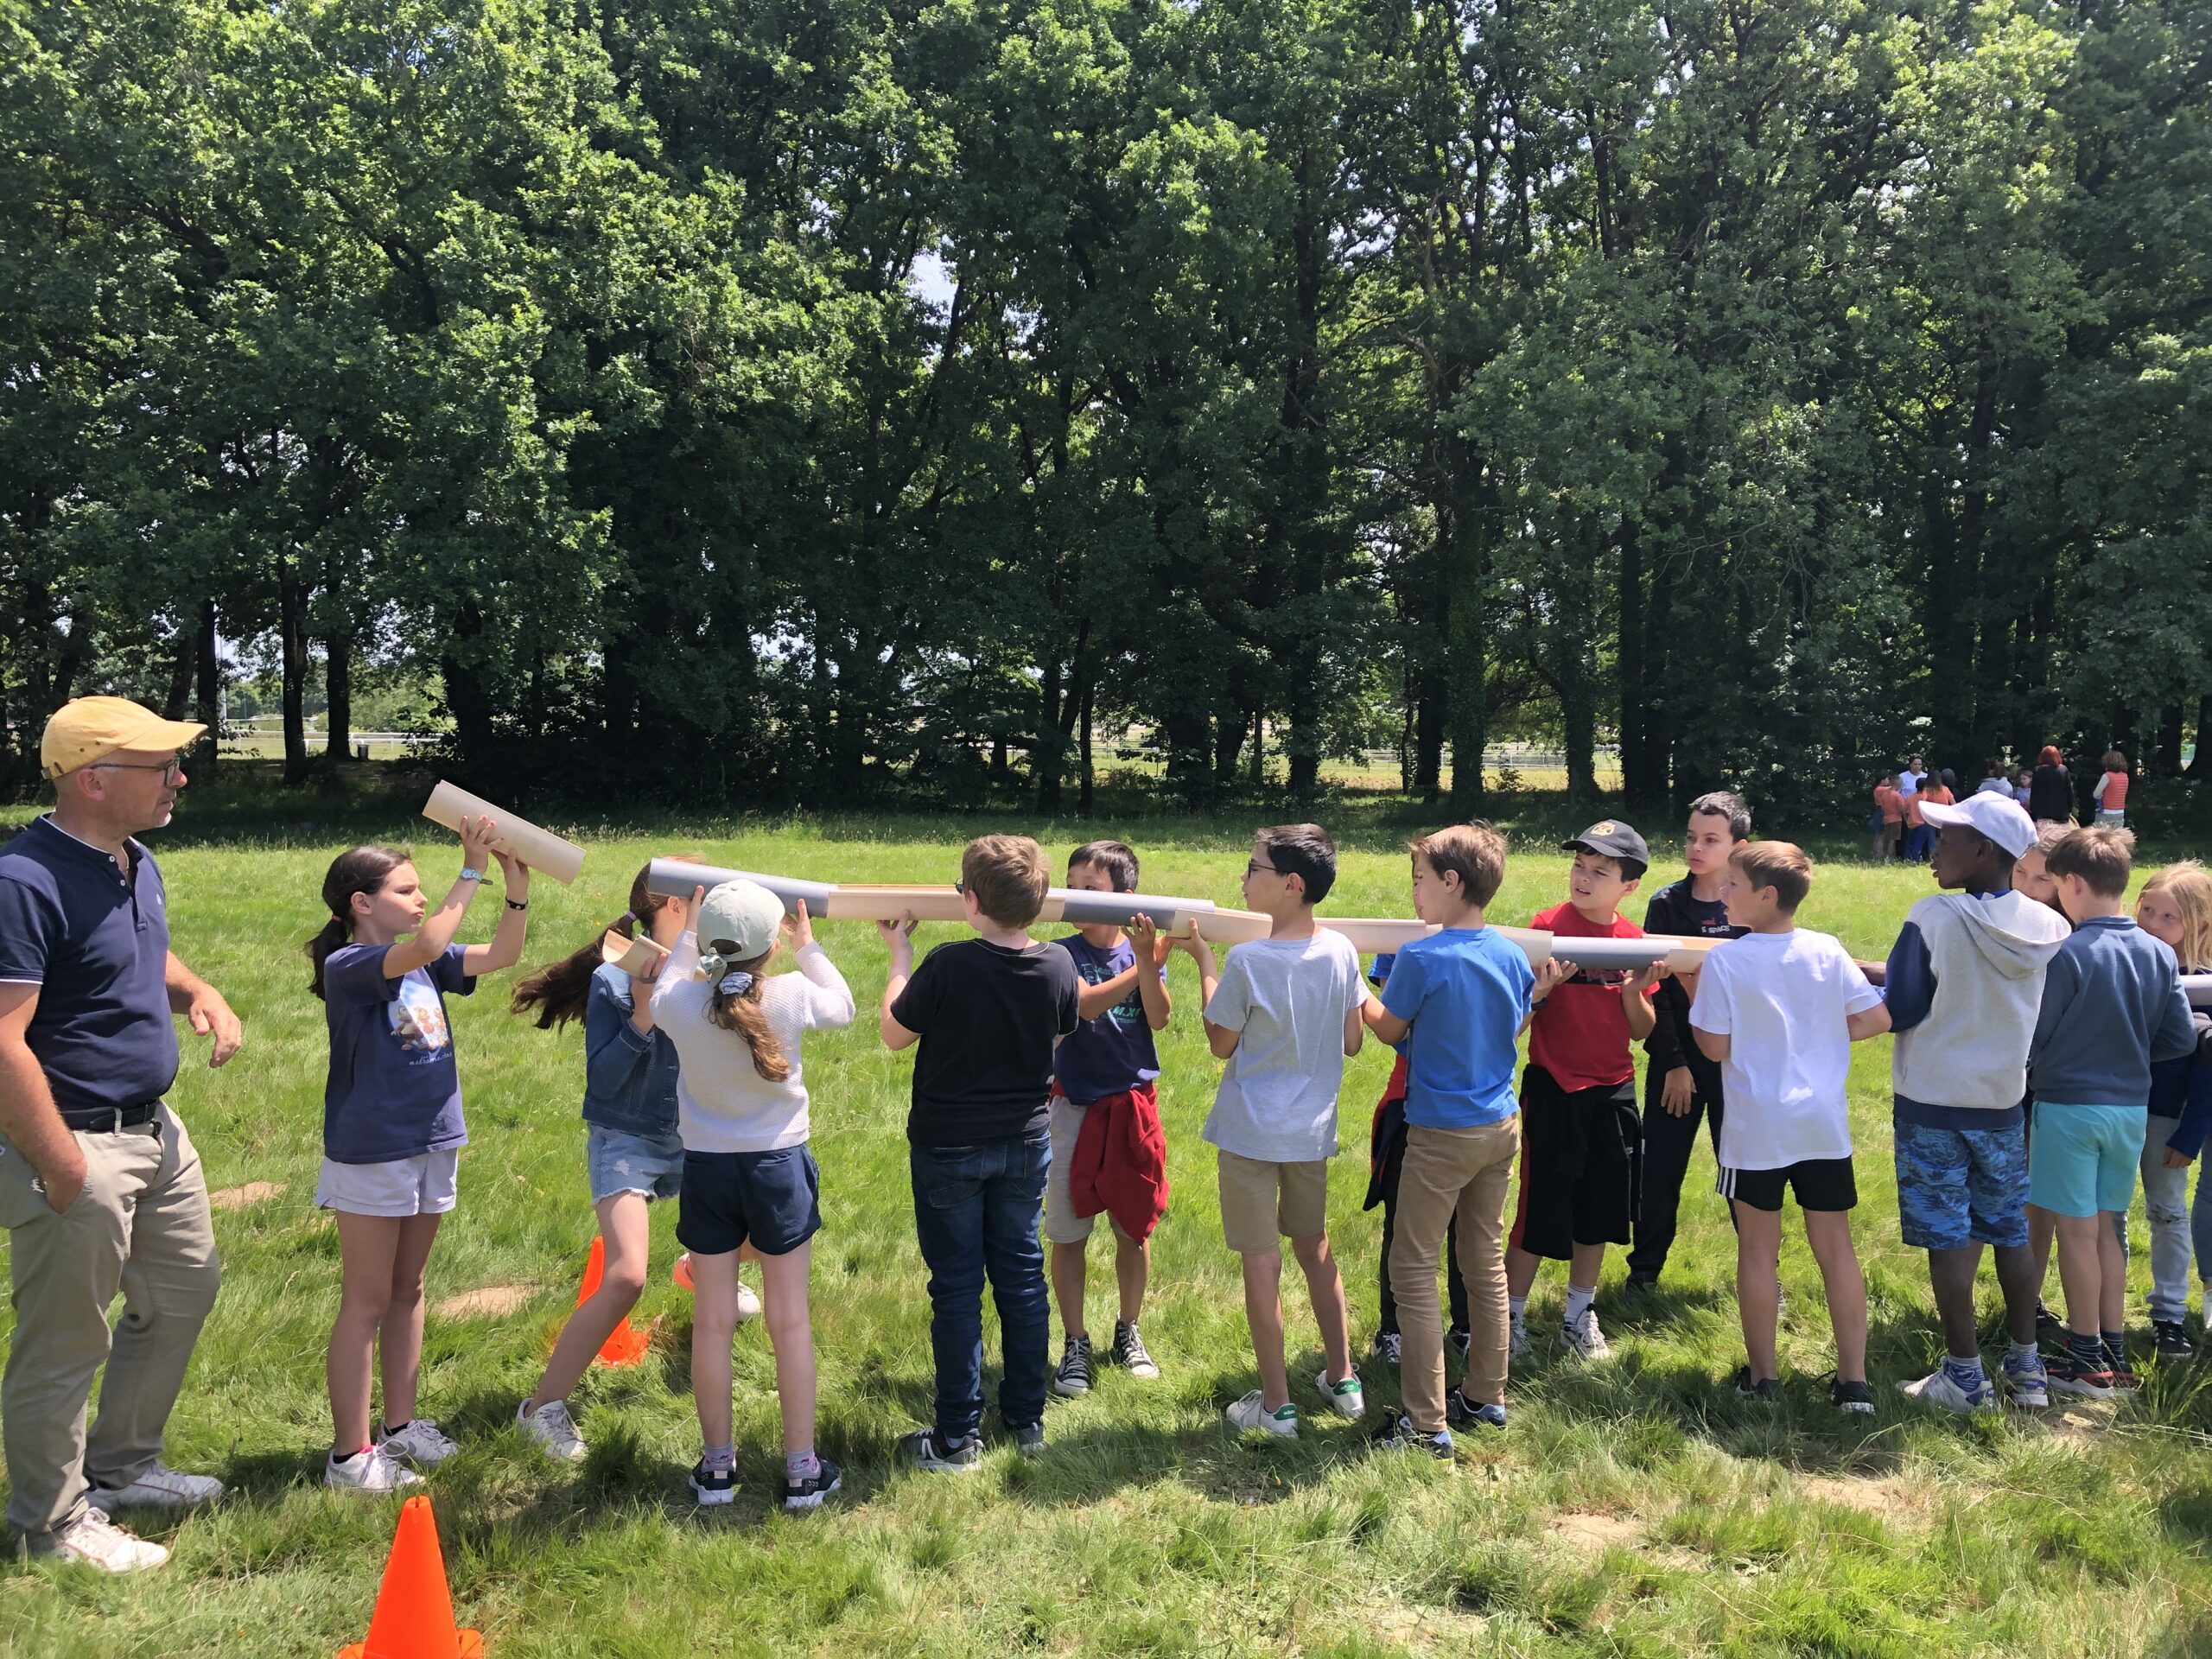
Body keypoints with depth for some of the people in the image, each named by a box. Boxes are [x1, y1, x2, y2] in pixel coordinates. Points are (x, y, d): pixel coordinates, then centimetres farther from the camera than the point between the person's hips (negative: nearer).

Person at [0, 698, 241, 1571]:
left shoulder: (137, 862, 6)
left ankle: (121, 1466, 41)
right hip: (77, 1146, -10)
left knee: (183, 1293, 22)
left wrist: (197, 991, 3)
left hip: (155, 1130, 10)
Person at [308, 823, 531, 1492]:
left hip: (432, 1145, 8)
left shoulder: (425, 965, 7)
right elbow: (425, 948, -32)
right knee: (367, 1302, 0)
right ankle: (350, 1453, 9)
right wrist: (472, 872, -28)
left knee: (407, 1290, 16)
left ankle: (400, 1426, 27)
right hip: (371, 1154, -7)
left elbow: (500, 954, 2)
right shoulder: (346, 966, -15)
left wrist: (517, 886, -12)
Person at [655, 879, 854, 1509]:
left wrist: (686, 933, 21)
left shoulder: (681, 1003, -15)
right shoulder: (793, 996, -17)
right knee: (790, 1320, 7)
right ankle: (802, 1468, 15)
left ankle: (717, 1466, 21)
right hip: (779, 1166, -1)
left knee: (712, 1321, 11)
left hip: (706, 1168, 1)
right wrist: (806, 943, 16)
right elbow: (842, 1007, 7)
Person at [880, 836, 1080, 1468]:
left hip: (948, 1148, -4)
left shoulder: (949, 966, -23)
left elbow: (893, 1033, -9)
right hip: (1026, 1143, 4)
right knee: (1021, 1275, 16)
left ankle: (957, 1438, 13)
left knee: (956, 1287, 6)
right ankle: (1027, 1420, 26)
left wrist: (900, 956, 2)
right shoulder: (1058, 965, -10)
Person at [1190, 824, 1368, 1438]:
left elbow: (1221, 1044, -7)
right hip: (1313, 1128, 5)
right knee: (1314, 1248, 21)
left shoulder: (1248, 961, -20)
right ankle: (1343, 1380, 30)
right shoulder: (1340, 951, -5)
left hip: (1251, 1131, -5)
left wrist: (1204, 961, -2)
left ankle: (1276, 1404, 13)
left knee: (1261, 1260, 4)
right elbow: (1352, 1042, 3)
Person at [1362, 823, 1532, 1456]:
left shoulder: (1421, 960, -18)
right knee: (1487, 1260, 17)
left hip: (1442, 1132, -7)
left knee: (1413, 1268, 1)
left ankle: (1427, 1423, 2)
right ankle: (1485, 1397, 28)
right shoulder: (1513, 956, 0)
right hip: (1501, 1125, 7)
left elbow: (1388, 1029, -3)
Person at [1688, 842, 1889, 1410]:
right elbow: (1877, 1018, 0)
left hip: (1757, 1127, -3)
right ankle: (1853, 1379, 14)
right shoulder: (1827, 951, -2)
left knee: (1758, 1247, 9)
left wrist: (1691, 998, 2)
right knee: (1835, 1245, 11)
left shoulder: (1724, 960, -12)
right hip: (1824, 1123, 3)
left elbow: (1715, 1047, -10)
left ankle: (1762, 1375, 17)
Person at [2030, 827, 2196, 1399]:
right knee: (2108, 1229, 16)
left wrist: (2030, 1071, 6)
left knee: (2078, 1231, 4)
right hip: (2131, 1107, 6)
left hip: (2069, 1104, -6)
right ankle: (2113, 1351, 23)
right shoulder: (2159, 955, -1)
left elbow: (2031, 1035, -14)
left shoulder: (2068, 954, -18)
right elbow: (2183, 1037, 4)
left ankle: (2086, 1359, 13)